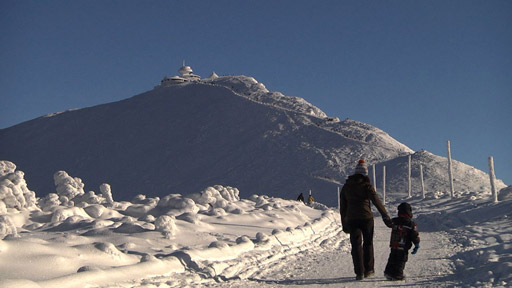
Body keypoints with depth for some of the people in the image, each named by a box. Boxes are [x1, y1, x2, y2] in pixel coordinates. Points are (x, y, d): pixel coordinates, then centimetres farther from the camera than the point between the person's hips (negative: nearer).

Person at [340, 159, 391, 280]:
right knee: (368, 243, 13)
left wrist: (344, 223, 17)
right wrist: (385, 216, -5)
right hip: (366, 218, -2)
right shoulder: (367, 186, -5)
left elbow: (343, 207, 11)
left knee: (356, 245, 4)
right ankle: (368, 269, 18)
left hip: (351, 219, 2)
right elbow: (377, 202, -9)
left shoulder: (346, 187, 8)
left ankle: (359, 272, -3)